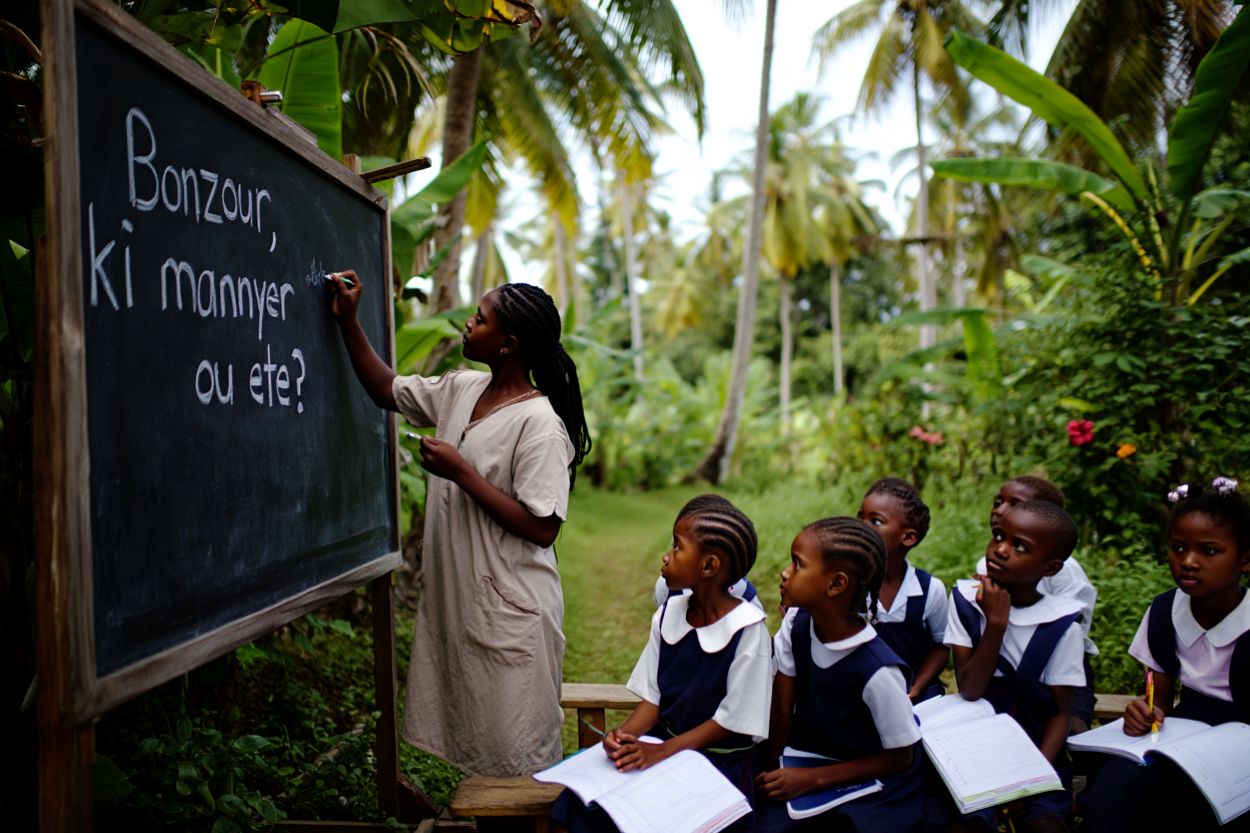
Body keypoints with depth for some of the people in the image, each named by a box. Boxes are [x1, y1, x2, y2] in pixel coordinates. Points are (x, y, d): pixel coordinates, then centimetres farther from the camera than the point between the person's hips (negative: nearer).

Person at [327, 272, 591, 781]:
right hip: (456, 599, 8)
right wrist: (347, 320, 10)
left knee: (516, 754, 5)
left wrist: (461, 472, -23)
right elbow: (386, 390, 19)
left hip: (510, 611, -8)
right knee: (475, 737, 20)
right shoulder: (462, 391, 4)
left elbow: (541, 528, -24)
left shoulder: (539, 423, -21)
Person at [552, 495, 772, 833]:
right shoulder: (668, 615, 3)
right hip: (662, 745, 5)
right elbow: (653, 696, 6)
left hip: (720, 760, -5)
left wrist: (664, 751, -20)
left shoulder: (746, 631, -16)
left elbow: (732, 720, -13)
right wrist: (626, 733, -13)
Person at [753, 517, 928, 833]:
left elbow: (900, 757, -14)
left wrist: (814, 778, -14)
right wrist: (768, 771, -12)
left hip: (874, 790, -4)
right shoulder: (795, 624, -13)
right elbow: (780, 712, -6)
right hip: (809, 761, 4)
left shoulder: (877, 671, -28)